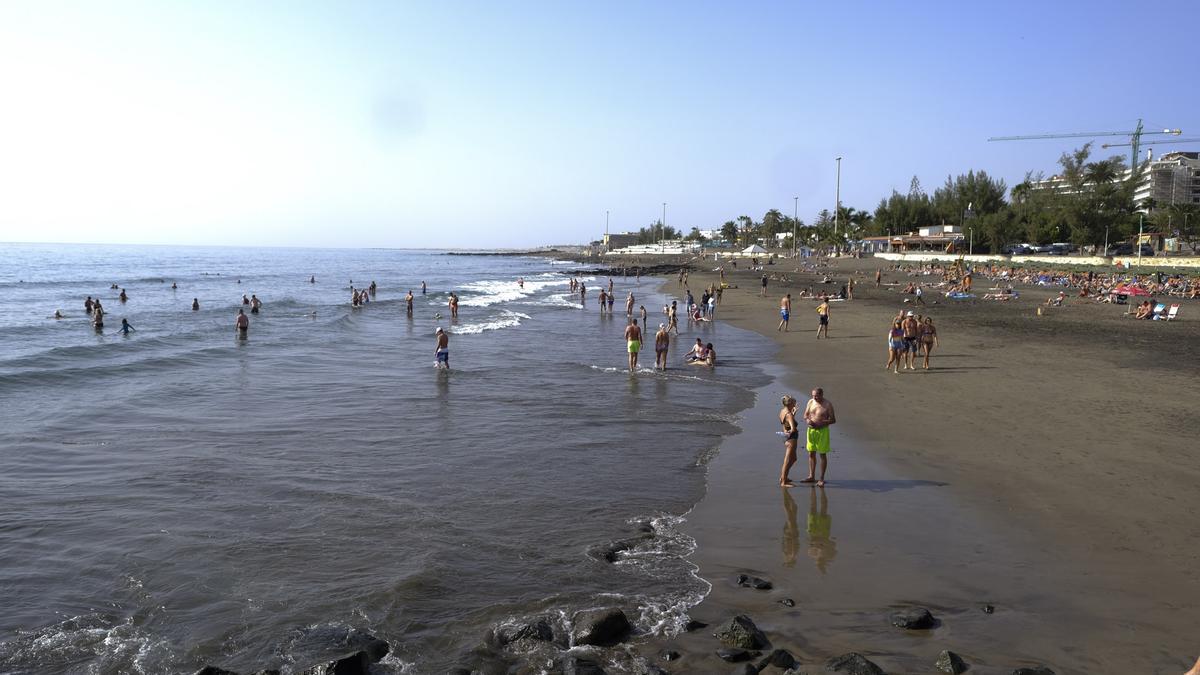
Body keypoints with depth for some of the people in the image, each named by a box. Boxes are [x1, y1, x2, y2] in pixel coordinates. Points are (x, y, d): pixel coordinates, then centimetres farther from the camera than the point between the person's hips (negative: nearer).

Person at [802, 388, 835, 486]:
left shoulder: (828, 404, -11)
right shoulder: (810, 402, 2)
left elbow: (833, 420, -10)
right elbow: (805, 415, 12)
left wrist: (821, 423, -22)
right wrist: (807, 420, -11)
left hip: (822, 430, -5)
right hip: (811, 430, 5)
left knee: (823, 455, 3)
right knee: (811, 453, 11)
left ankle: (821, 479, 9)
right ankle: (811, 476, 22)